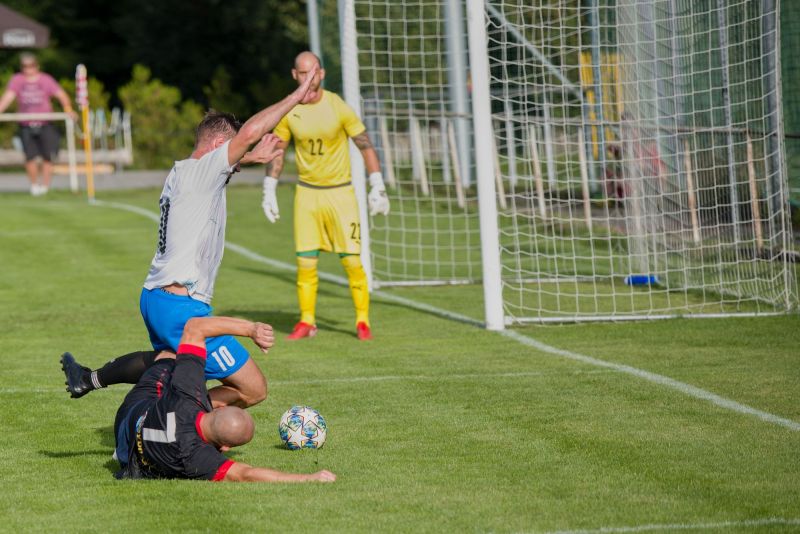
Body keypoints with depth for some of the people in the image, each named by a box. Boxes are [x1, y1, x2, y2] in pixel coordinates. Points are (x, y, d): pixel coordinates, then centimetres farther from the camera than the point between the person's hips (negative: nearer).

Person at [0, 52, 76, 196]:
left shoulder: (46, 79, 2)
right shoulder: (17, 80, 4)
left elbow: (60, 94, -6)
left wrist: (68, 108, -24)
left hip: (45, 124, 0)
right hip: (26, 126, 0)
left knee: (48, 157, -3)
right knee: (30, 157, -7)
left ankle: (45, 185, 9)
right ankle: (34, 185, 11)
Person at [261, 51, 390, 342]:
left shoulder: (338, 107, -10)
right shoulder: (288, 111, -2)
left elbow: (366, 147, -4)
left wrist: (377, 188, -7)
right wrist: (269, 192, 7)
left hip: (340, 192, -2)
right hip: (307, 193, 2)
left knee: (352, 261, -6)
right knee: (305, 262, -1)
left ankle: (363, 321, 6)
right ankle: (307, 322, 11)